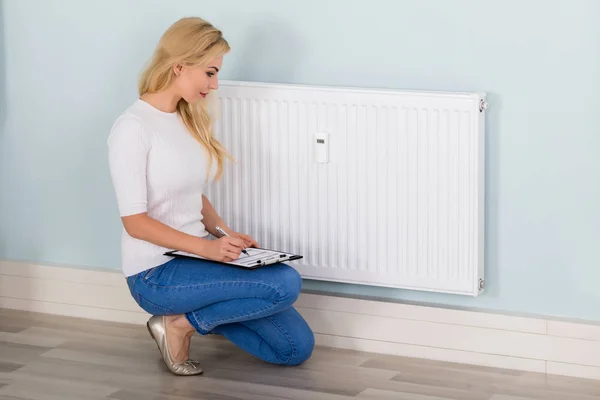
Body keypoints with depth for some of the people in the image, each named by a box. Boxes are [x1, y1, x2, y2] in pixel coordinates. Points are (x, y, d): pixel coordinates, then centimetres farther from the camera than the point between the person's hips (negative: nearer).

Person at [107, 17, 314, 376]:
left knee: (298, 347, 1)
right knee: (286, 283, -24)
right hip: (155, 274, -8)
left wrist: (225, 233, -1)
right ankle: (180, 324, -6)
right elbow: (135, 222, -17)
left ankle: (197, 314, 15)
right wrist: (206, 246, -25)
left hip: (195, 258, 8)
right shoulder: (133, 128, -15)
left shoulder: (189, 120, 9)